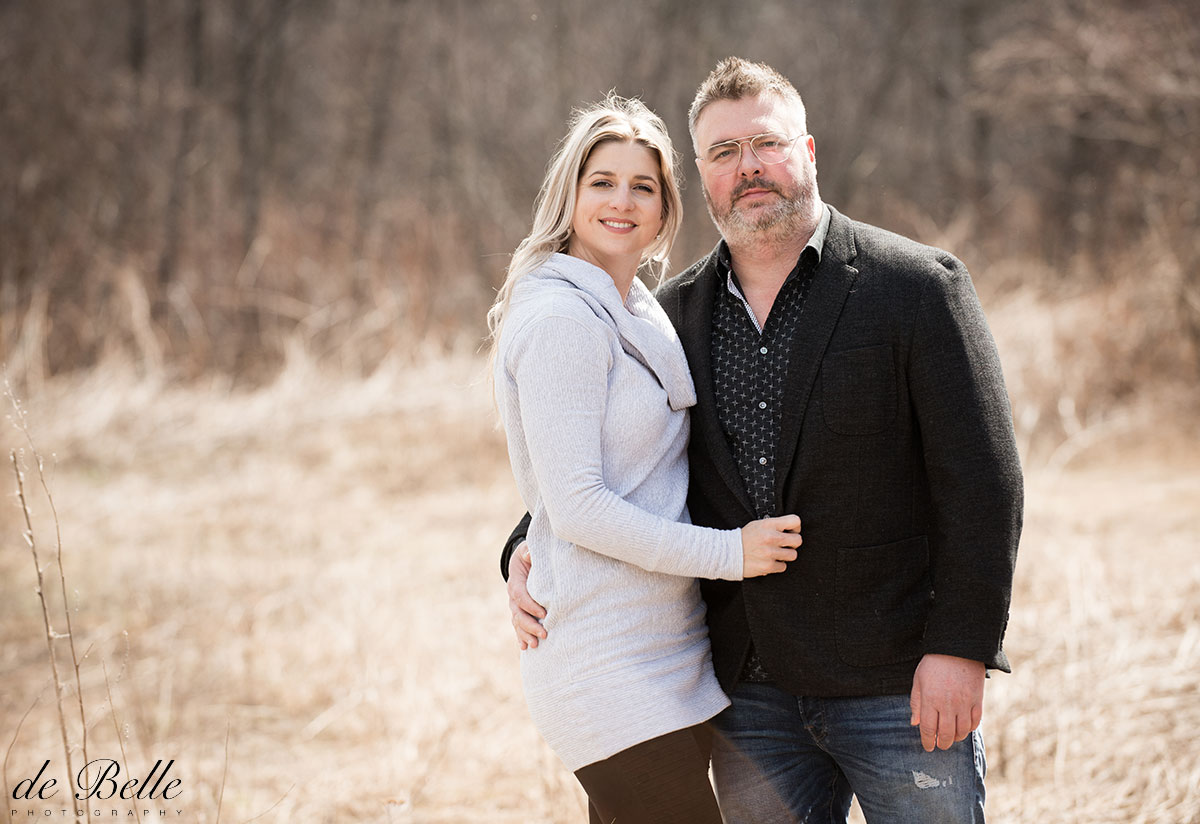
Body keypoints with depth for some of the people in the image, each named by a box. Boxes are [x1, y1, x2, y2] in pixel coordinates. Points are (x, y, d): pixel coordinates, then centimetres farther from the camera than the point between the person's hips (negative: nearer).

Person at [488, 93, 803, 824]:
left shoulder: (644, 314, 17)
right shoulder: (562, 318, -12)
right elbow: (576, 507, -17)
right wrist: (728, 552, -14)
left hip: (668, 650, 9)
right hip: (609, 671, -9)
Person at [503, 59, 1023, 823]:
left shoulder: (918, 286, -6)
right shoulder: (675, 313, 9)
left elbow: (983, 480, -9)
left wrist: (960, 648, -16)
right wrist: (530, 551, 0)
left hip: (898, 682, -4)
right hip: (751, 688, 4)